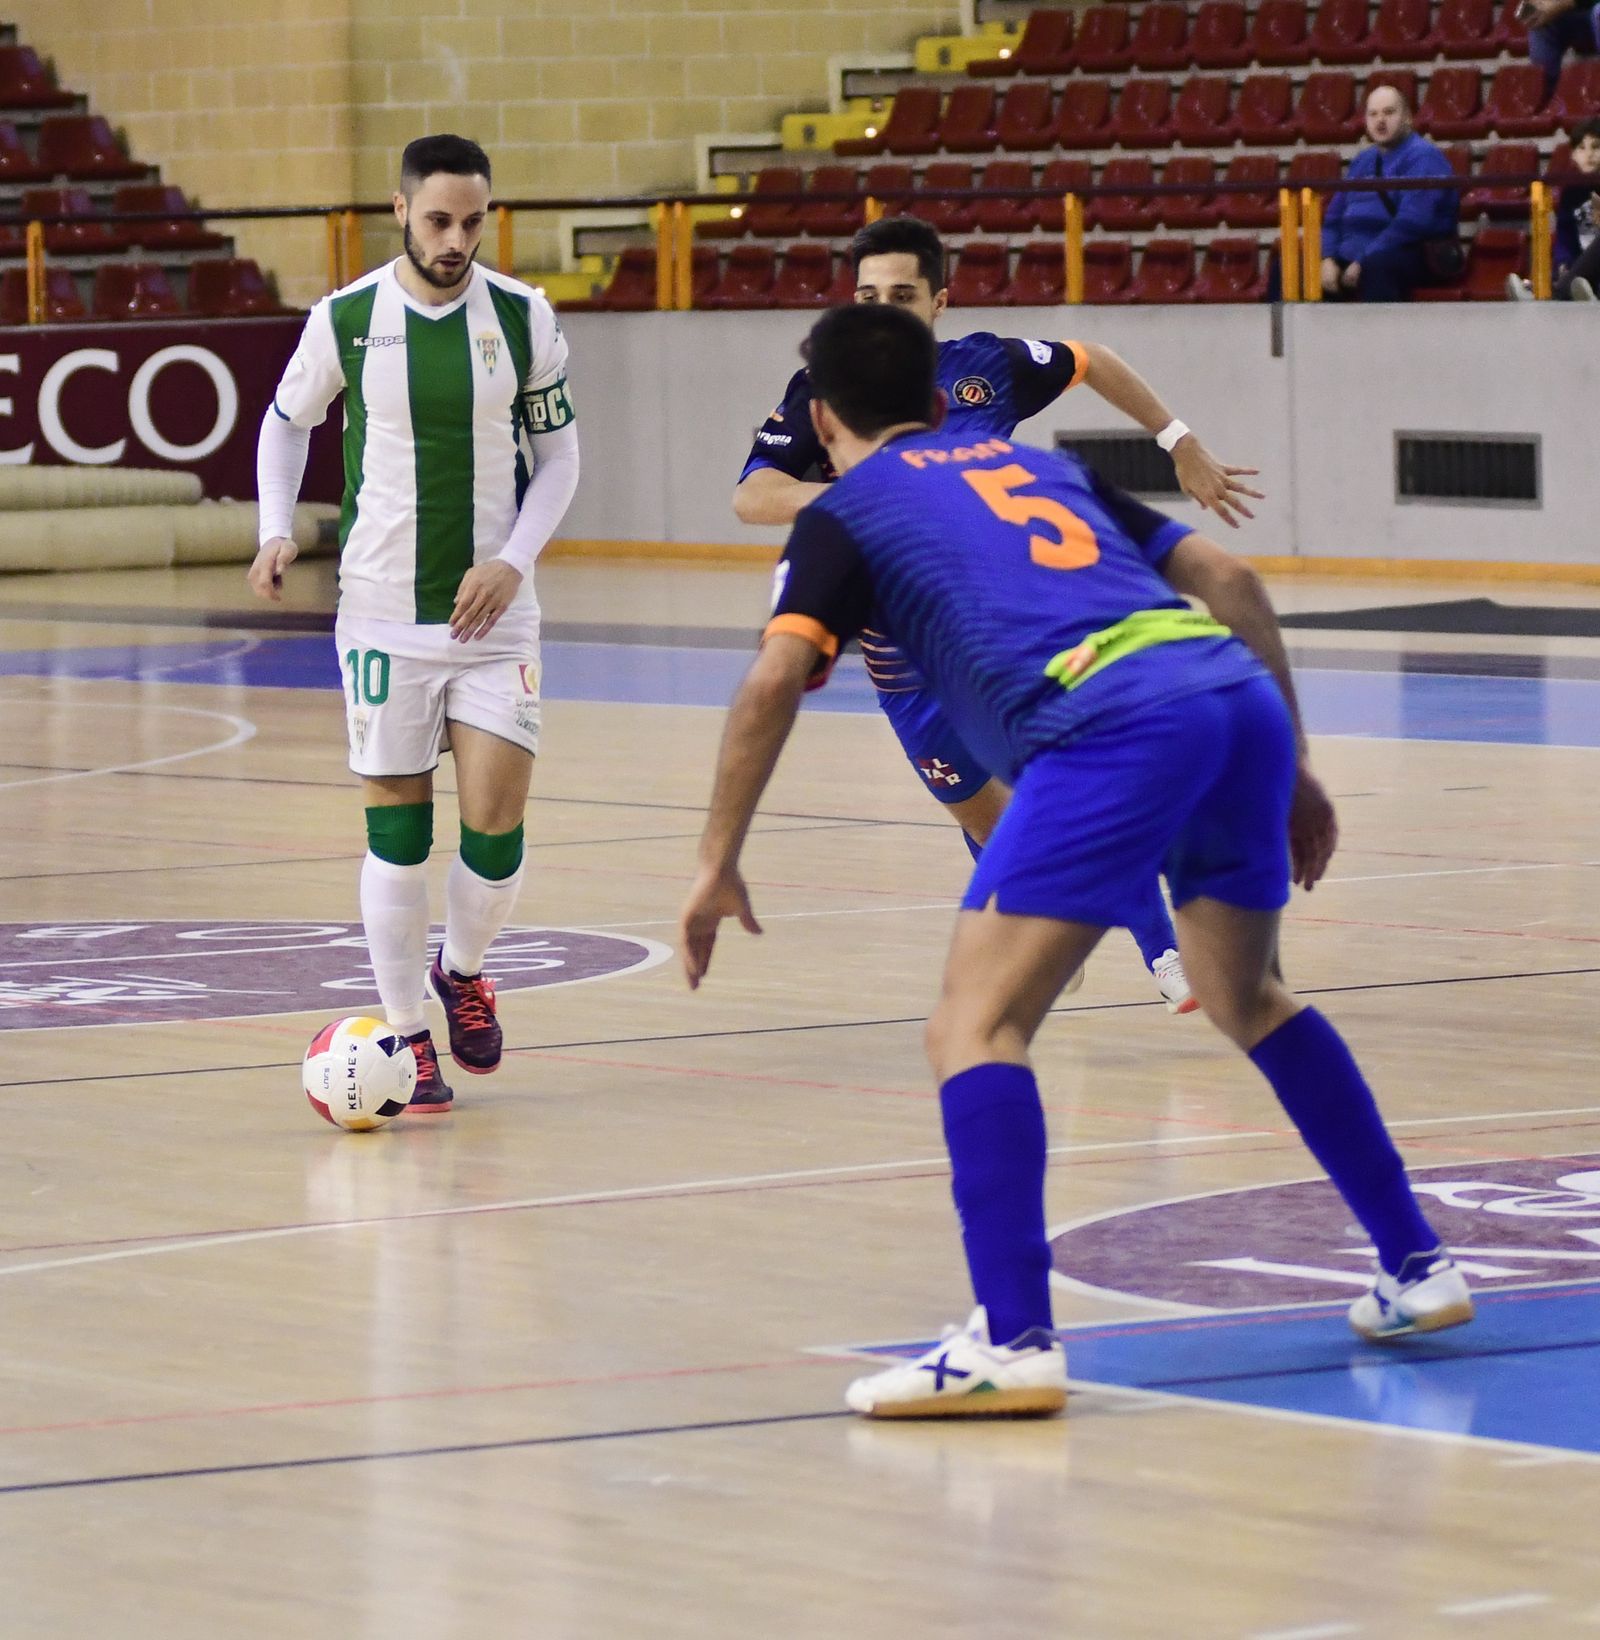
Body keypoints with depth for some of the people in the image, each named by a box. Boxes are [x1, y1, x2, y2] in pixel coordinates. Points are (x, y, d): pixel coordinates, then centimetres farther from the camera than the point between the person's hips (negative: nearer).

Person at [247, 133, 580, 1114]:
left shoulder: (523, 319, -2)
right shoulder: (345, 321, -4)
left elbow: (558, 453, 6)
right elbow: (288, 422, 13)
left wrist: (514, 561, -8)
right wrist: (276, 530, -2)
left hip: (494, 611, 0)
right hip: (384, 613, 0)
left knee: (496, 823, -8)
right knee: (396, 828, 0)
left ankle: (463, 970, 22)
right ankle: (407, 1035, 13)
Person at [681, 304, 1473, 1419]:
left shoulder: (846, 513, 18)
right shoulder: (1042, 467, 34)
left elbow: (776, 677, 1)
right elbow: (1228, 577, 27)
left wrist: (719, 864, 5)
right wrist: (1292, 771, 29)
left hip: (1111, 724, -6)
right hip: (1240, 690, 6)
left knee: (976, 1026, -5)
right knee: (1249, 1001, 28)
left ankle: (1014, 1341, -19)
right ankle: (1417, 1268, 30)